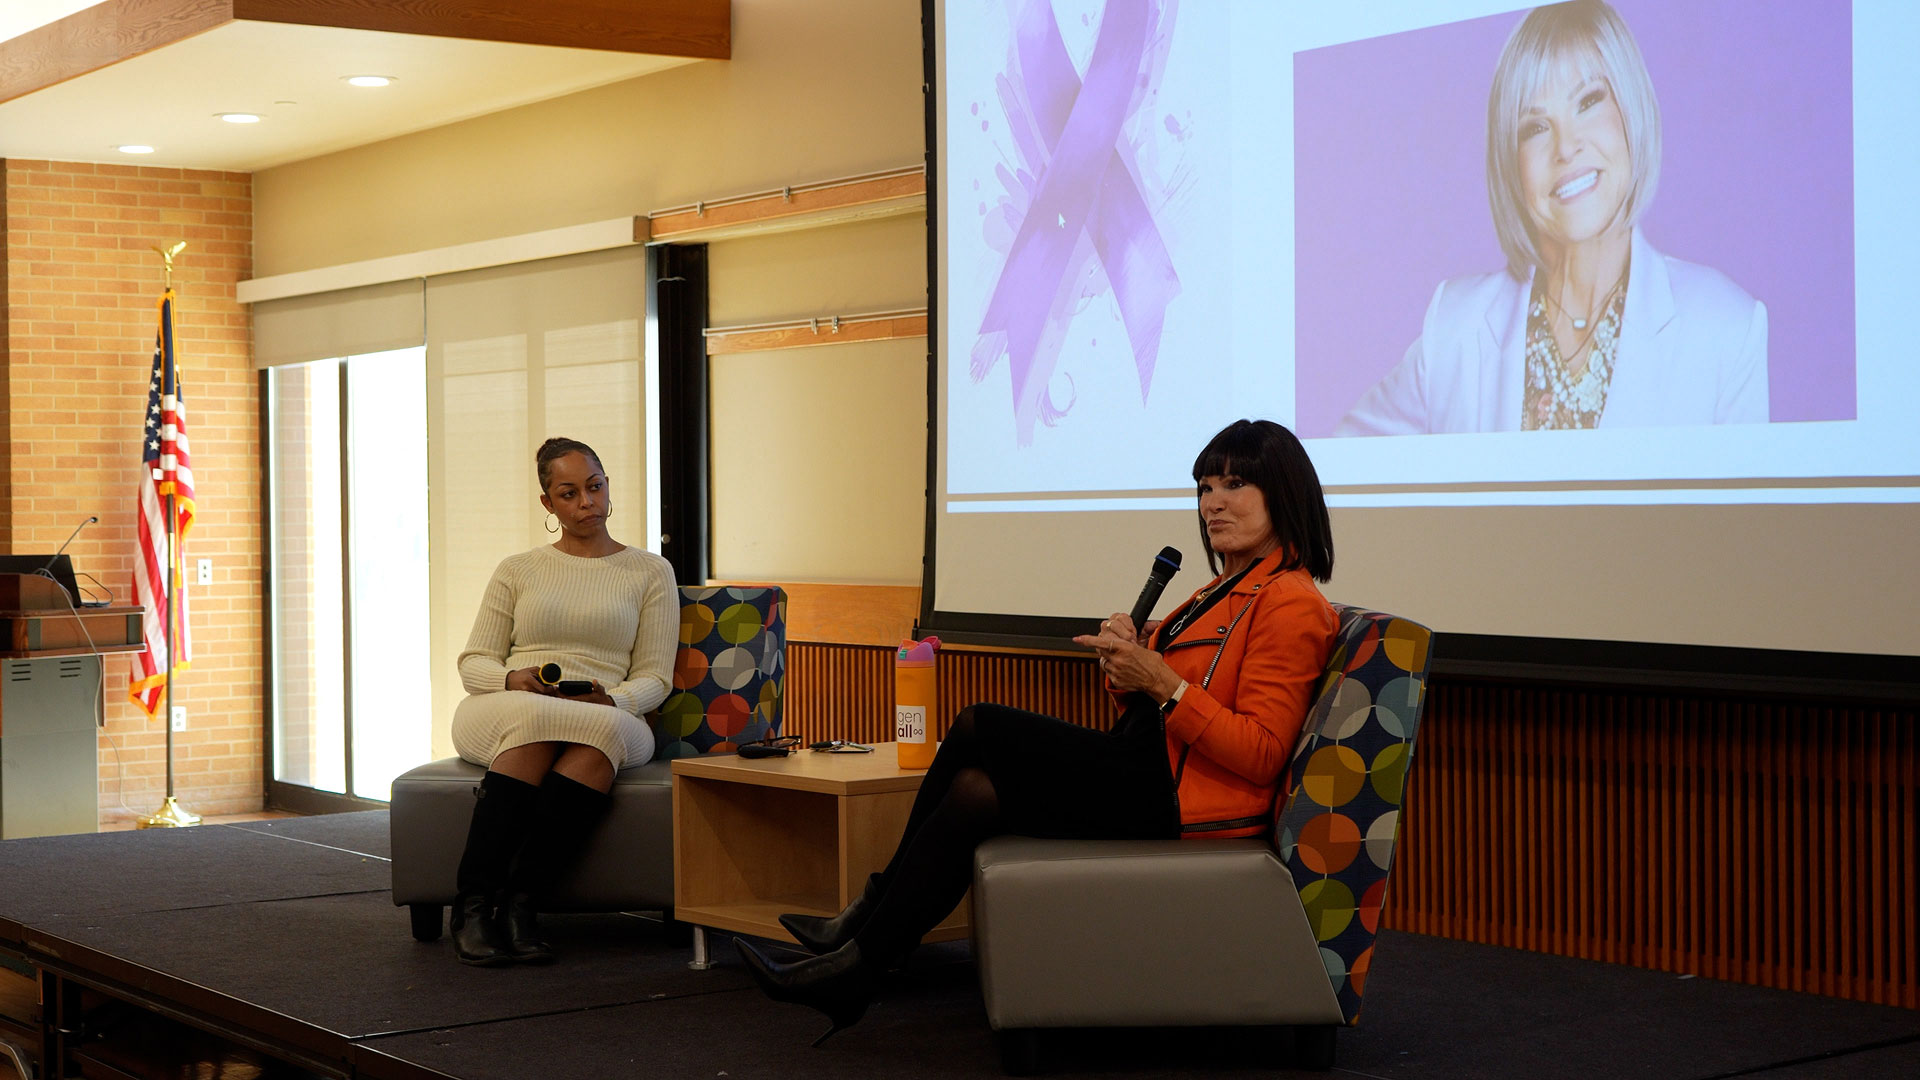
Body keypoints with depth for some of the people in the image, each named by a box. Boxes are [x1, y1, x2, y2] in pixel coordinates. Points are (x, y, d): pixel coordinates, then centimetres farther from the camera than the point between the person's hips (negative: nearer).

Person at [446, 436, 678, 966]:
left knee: (605, 729, -39)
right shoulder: (517, 570, 19)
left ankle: (518, 903, -42)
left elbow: (655, 678, 9)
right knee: (535, 718, -39)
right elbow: (473, 662, 14)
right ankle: (472, 903, -38)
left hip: (606, 719, 0)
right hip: (497, 718, 0)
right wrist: (513, 680, -10)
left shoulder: (650, 572, 16)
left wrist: (611, 700, -14)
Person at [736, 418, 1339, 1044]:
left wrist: (1160, 681, -24)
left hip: (1180, 801, -9)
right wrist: (1125, 667, -4)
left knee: (980, 730, -12)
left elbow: (1260, 754, -20)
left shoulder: (1291, 604, -12)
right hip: (1145, 769, 9)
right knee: (974, 792, -7)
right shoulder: (1225, 591, 18)